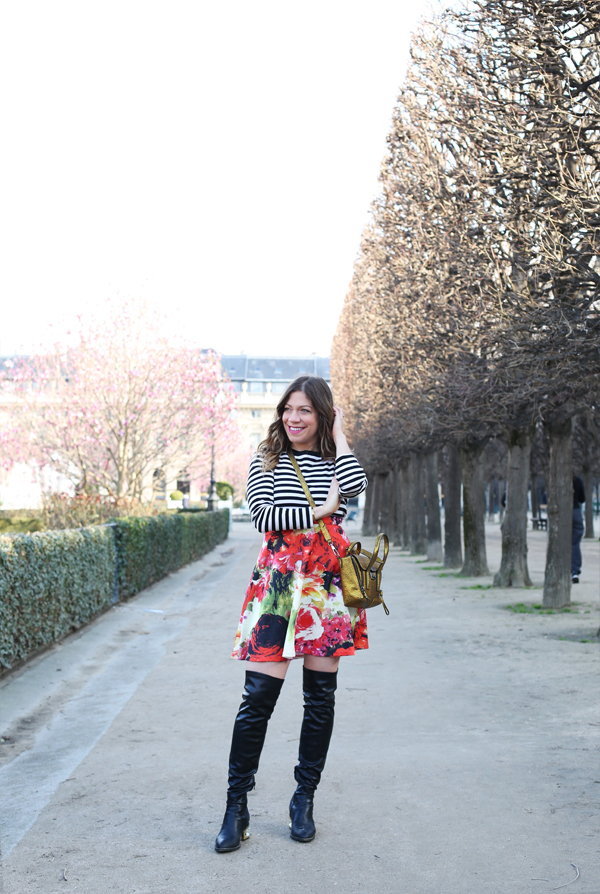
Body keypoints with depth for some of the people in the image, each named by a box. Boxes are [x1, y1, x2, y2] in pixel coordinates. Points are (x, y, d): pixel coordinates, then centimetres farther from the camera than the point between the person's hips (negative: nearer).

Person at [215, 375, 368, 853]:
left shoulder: (335, 459, 9)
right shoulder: (267, 459, 6)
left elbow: (357, 485, -15)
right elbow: (263, 515, -8)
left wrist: (338, 434, -4)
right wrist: (319, 511, -10)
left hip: (327, 583, 2)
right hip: (279, 579, -2)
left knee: (321, 695, 7)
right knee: (259, 694, -6)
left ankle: (304, 800, 21)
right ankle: (236, 807, 4)